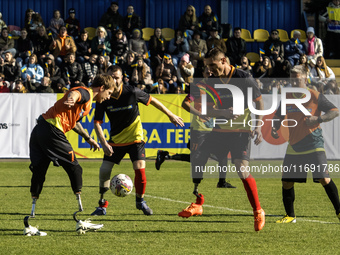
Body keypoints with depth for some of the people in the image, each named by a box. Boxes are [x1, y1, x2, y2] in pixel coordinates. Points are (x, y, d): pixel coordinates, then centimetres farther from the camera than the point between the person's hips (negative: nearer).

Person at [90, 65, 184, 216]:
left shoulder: (132, 92, -16)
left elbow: (151, 100, 0)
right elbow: (97, 122, -10)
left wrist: (171, 115, 6)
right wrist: (104, 143, -23)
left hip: (135, 138, -2)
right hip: (115, 140, 2)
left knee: (139, 168, -17)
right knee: (104, 170, -8)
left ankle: (140, 201, 8)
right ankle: (102, 205, 9)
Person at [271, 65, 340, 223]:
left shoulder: (316, 97, -6)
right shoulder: (286, 98, 6)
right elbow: (278, 115, 21)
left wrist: (318, 119, -21)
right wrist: (274, 128, 1)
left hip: (313, 144, -4)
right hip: (294, 147, 4)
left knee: (324, 179, -14)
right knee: (287, 182, 2)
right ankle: (290, 216, 18)